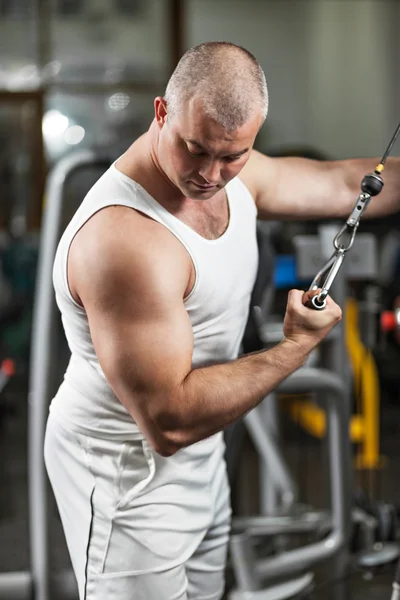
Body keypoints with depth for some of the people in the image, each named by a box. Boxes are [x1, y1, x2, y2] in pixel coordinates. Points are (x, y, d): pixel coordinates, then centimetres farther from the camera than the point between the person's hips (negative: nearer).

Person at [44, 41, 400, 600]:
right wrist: (296, 346, -24)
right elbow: (169, 421, -31)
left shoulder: (234, 174, -4)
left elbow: (342, 184, 12)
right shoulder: (124, 239, -31)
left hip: (201, 458, 9)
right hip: (126, 470, -8)